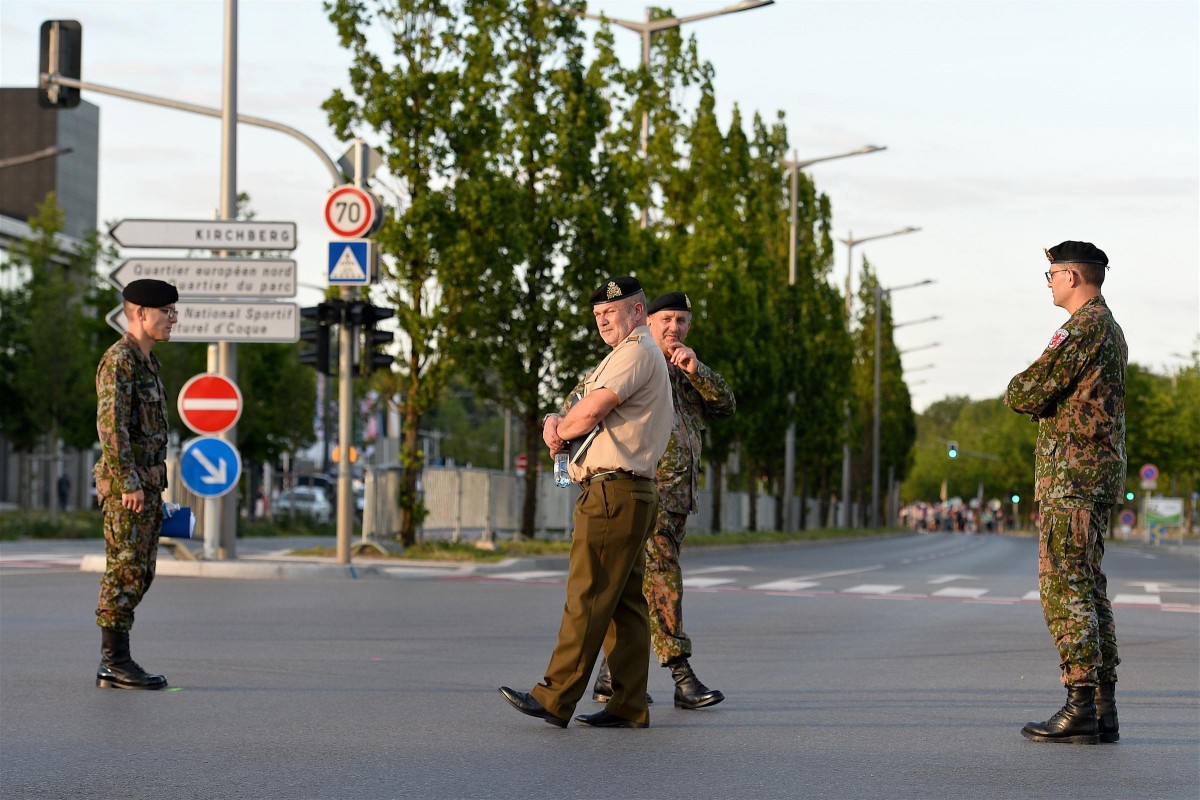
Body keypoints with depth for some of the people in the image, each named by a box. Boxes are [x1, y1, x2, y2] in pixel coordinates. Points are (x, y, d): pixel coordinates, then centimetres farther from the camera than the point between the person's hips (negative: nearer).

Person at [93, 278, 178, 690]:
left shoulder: (145, 363, 18)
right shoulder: (118, 360, -13)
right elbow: (110, 425, -21)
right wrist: (129, 484, -24)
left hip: (144, 485, 10)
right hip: (127, 485, -10)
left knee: (136, 575, 9)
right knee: (124, 574, -8)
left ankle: (114, 664, 11)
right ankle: (117, 663, -5)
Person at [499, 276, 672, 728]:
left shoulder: (637, 352, -8)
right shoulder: (624, 356, 27)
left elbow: (591, 411, -18)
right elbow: (580, 413, 22)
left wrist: (561, 430, 2)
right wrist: (555, 424, 0)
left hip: (613, 491, -11)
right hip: (630, 496, 11)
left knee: (588, 598, -10)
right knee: (624, 604, 7)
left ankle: (555, 699, -10)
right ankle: (629, 706, 7)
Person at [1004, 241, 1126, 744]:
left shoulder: (1082, 328, -14)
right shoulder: (1111, 330, 20)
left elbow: (1025, 395, -15)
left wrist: (1018, 390, 6)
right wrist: (1036, 394, 6)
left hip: (1072, 475, -10)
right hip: (1100, 474, 10)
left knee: (1064, 588, -10)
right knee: (1087, 589, 10)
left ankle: (1080, 707, -13)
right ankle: (1103, 711, 9)